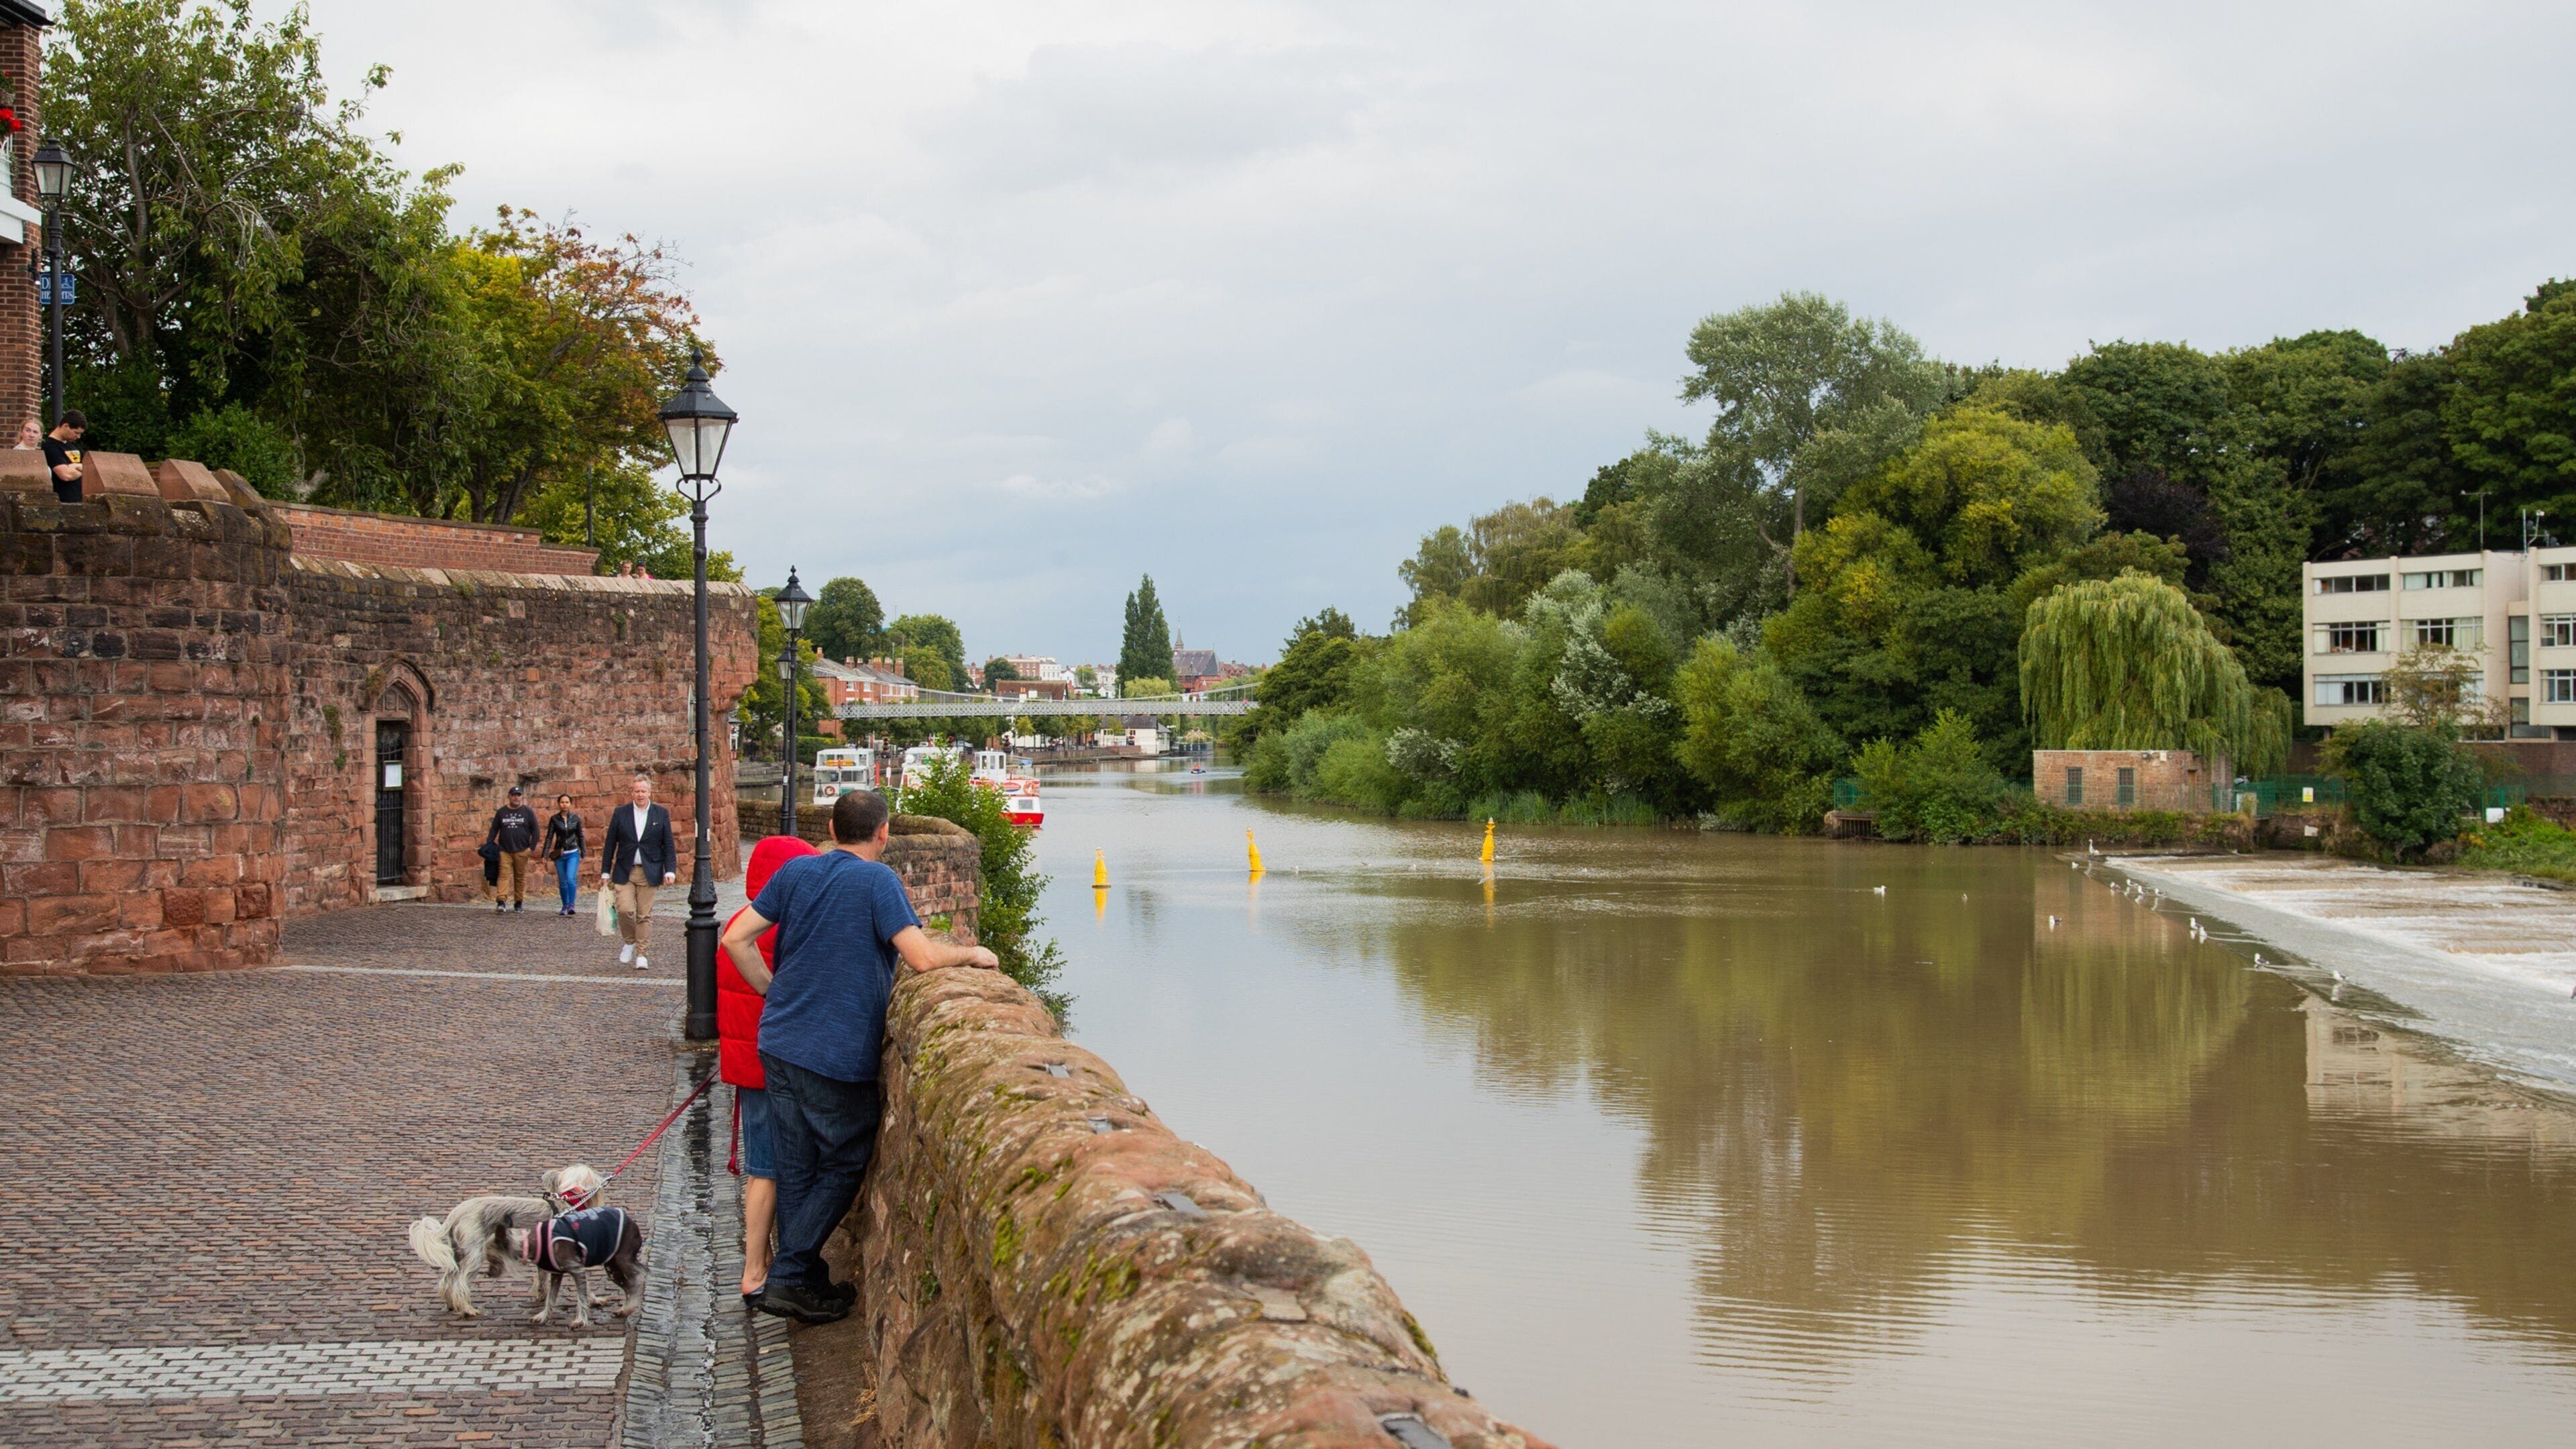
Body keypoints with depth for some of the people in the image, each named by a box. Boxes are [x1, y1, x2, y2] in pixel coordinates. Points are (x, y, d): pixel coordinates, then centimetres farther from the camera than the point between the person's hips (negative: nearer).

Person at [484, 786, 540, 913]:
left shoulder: (528, 812, 5)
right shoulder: (501, 812, 9)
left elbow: (535, 831, 5)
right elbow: (494, 830, 12)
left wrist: (532, 847, -4)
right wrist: (488, 845, 1)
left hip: (522, 851, 0)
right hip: (504, 850, 0)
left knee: (520, 877, 4)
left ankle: (519, 903, 14)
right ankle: (500, 902, -21)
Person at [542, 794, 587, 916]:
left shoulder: (576, 818, 1)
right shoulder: (554, 819, 0)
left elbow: (580, 836, 8)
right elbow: (549, 837, 1)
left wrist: (583, 854, 8)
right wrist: (545, 854, -6)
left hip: (573, 853, -1)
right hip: (559, 854, 1)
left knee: (571, 879, -17)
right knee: (562, 881, 6)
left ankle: (571, 905, -16)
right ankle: (565, 907, 16)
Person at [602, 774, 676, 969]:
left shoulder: (661, 814, 5)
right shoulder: (620, 813, 6)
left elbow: (668, 845, 6)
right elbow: (611, 844, 8)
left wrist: (670, 870, -4)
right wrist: (605, 872, 6)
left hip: (649, 872, 0)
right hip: (624, 872, 0)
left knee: (645, 915, 0)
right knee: (625, 909, -11)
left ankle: (641, 954, 8)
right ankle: (630, 943, 15)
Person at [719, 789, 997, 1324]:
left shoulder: (796, 872, 7)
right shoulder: (877, 880, -11)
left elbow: (736, 939, 5)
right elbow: (922, 958, -19)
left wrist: (775, 992, 13)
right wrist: (972, 954, -1)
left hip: (780, 1044, 6)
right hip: (840, 1055, -6)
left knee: (795, 1169, 13)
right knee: (844, 1166, 9)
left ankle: (808, 1283, 21)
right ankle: (787, 1280, 3)